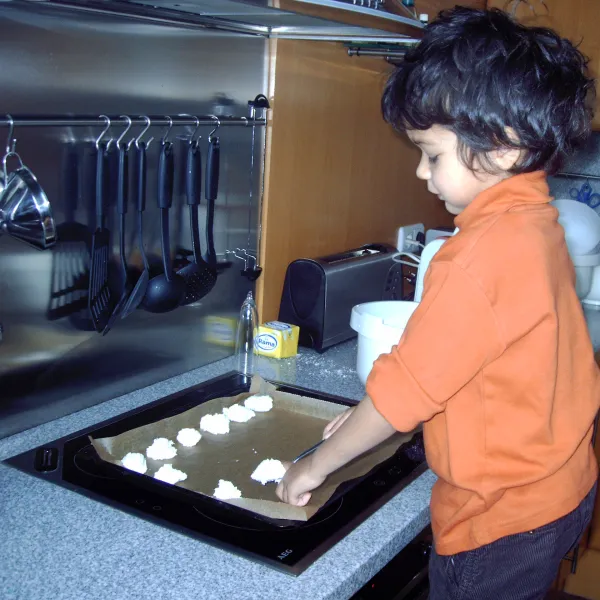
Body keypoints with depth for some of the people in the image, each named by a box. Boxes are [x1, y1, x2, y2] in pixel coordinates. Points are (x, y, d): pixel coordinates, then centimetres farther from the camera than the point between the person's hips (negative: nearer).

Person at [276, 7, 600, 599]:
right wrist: (377, 411, 6)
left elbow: (407, 382, -23)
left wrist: (314, 466, -11)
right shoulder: (537, 222, 2)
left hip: (502, 517, -9)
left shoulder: (489, 248, -28)